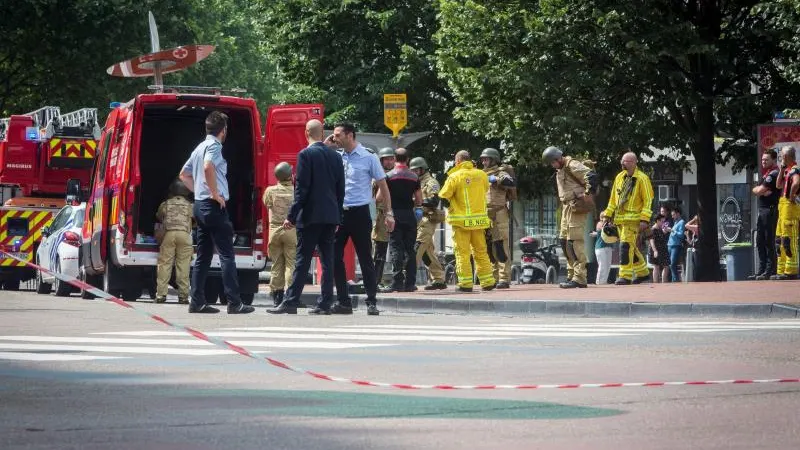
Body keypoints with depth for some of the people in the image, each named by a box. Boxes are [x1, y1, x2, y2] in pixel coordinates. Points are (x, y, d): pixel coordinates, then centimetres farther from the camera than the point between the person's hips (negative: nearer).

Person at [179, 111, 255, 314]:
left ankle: (197, 302, 7)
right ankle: (234, 303, -14)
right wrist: (216, 194, -21)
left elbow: (184, 174, 28)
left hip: (200, 205, 9)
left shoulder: (200, 147, 18)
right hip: (214, 206, -9)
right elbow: (208, 167, -29)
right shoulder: (214, 145, -9)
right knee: (226, 255, -10)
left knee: (203, 256, 10)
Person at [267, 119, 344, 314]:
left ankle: (291, 302, -5)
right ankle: (325, 304, 5)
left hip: (311, 216, -6)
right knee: (327, 260, 6)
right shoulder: (335, 156, 9)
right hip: (331, 216, 6)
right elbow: (340, 189, 12)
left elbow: (302, 188, -13)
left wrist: (292, 216, -10)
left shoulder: (306, 155, -8)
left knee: (302, 261, -5)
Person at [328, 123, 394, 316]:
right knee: (335, 258, 2)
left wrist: (389, 213, -3)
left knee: (365, 258, -2)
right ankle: (343, 302, 9)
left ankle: (371, 302, 3)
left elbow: (383, 186, 1)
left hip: (359, 213, -5)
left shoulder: (368, 158, -2)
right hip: (338, 213, 5)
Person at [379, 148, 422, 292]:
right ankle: (410, 283, 7)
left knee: (396, 249, -4)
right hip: (410, 215, 3)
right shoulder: (414, 177, 6)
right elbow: (419, 201, 7)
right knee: (410, 250, 8)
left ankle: (397, 283, -11)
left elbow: (379, 197, -6)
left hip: (395, 215, -3)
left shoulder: (389, 176, -5)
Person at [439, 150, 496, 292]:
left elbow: (443, 196, -7)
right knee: (481, 251, 13)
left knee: (462, 252, 0)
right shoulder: (481, 175, 2)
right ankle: (488, 282, 14)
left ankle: (465, 284, -4)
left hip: (461, 221, -4)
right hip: (479, 219, 4)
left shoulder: (454, 177, -11)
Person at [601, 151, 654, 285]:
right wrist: (608, 214, 16)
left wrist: (644, 220, -16)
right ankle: (642, 272, 25)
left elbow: (648, 200, -9)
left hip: (633, 219, -7)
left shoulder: (642, 179, -6)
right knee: (631, 247, 12)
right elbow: (613, 199, 22)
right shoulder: (619, 177, 13)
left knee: (626, 245, -16)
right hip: (620, 218, 7)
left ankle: (625, 276, -16)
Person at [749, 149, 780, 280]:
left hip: (770, 210, -10)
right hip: (762, 210, 10)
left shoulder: (773, 174, -11)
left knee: (769, 241, -9)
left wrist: (760, 190, 6)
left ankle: (770, 270, -9)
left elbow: (759, 190, -16)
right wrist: (762, 190, -7)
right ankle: (762, 270, 14)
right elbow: (755, 190, 13)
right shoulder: (765, 174, 21)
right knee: (760, 241, 11)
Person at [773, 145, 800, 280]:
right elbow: (779, 185, 15)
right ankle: (782, 271, 17)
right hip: (783, 206, 11)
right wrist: (782, 169, 10)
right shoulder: (787, 170, 18)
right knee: (780, 239, 13)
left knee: (789, 239, -11)